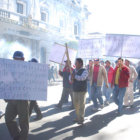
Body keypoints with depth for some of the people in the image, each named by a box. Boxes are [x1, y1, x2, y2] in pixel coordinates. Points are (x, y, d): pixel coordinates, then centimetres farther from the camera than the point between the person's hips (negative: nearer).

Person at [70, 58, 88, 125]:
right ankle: (77, 118, 25)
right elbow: (71, 77, 9)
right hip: (75, 90, 7)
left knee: (81, 105, -5)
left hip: (82, 91, -7)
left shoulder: (84, 71, -9)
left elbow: (82, 78, -25)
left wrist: (75, 76, -18)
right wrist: (72, 78, -13)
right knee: (76, 105, 13)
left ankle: (81, 119, 1)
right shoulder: (74, 71, 13)